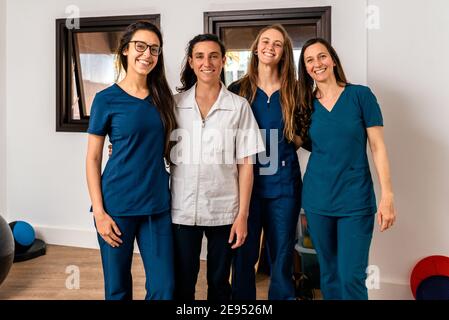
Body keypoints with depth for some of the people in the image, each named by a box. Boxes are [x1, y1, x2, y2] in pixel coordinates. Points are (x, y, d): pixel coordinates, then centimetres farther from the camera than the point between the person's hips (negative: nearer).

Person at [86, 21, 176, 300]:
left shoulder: (163, 97, 7)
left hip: (158, 204, 3)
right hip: (117, 205, -3)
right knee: (118, 287, 11)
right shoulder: (107, 99, -4)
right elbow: (93, 158, -4)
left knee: (164, 288, 4)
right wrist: (99, 212, -10)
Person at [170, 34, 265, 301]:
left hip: (224, 210, -1)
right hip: (182, 209, 1)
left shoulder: (239, 106, -1)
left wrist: (242, 214, -5)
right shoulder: (175, 104, 3)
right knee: (182, 285, 9)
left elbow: (246, 163, -2)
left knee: (219, 284, 13)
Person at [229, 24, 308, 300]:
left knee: (282, 259, 9)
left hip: (283, 186, 1)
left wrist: (295, 138, -6)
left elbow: (305, 136, 13)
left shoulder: (294, 91, 6)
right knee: (244, 258, 6)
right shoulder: (238, 90, 4)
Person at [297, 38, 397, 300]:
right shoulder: (307, 104, 5)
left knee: (351, 277, -4)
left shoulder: (360, 95, -4)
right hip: (317, 199, 3)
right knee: (328, 273, 14)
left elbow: (378, 147, -7)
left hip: (356, 199, -3)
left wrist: (388, 196, -11)